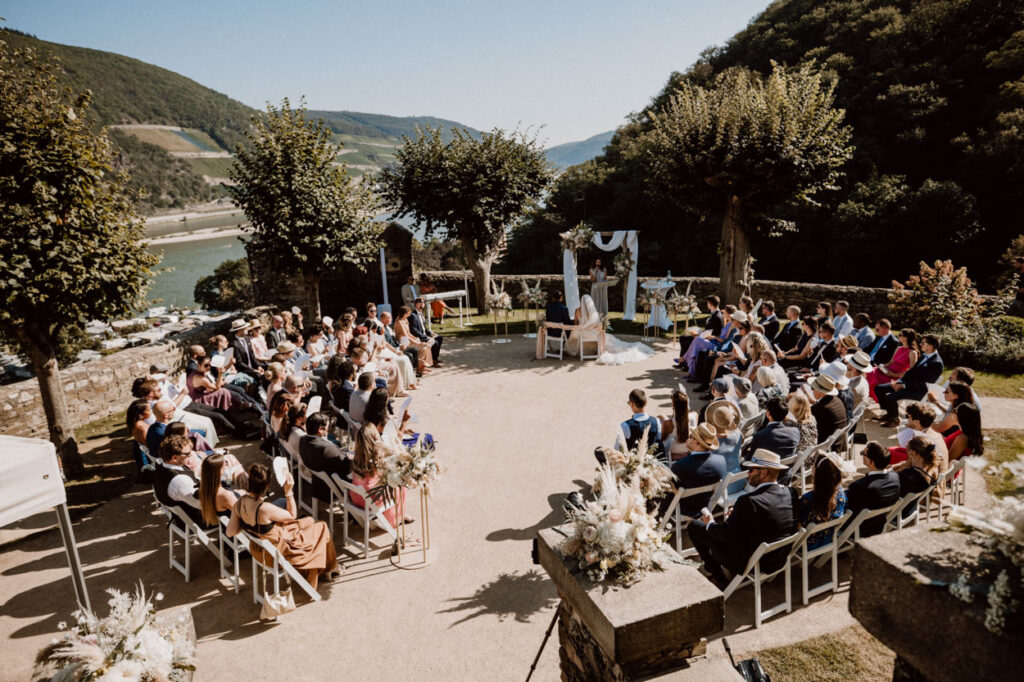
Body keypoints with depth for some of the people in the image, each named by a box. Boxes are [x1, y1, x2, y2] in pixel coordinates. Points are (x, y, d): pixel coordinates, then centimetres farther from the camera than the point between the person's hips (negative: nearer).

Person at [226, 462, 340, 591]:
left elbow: (230, 532, -7)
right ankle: (329, 569, 36)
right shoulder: (265, 509, -37)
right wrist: (288, 491, -23)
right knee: (322, 528, 11)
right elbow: (292, 515, -19)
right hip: (276, 553, -8)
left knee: (309, 522, 23)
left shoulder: (239, 504, -15)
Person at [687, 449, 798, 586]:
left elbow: (726, 534, -19)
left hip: (749, 564, -7)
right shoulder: (791, 493, -7)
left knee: (694, 526, 4)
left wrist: (710, 523, 2)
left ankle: (718, 578, 14)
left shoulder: (748, 501, -28)